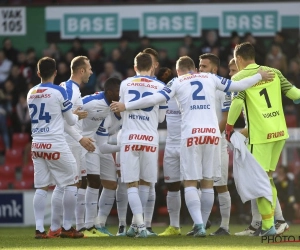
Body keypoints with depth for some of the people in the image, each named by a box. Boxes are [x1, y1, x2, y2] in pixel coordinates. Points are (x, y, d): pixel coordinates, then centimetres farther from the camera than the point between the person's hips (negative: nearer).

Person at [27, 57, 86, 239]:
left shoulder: (31, 93, 9)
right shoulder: (59, 92, -8)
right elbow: (71, 121, 1)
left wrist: (72, 114, 29)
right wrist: (79, 116, 23)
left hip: (37, 145, 5)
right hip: (56, 144, -5)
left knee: (42, 187, 6)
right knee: (71, 183, 6)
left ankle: (39, 229, -2)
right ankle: (67, 228, 5)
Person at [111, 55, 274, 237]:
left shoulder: (177, 82, 7)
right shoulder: (211, 78, 15)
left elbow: (155, 99, -3)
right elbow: (238, 86, 19)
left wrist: (126, 106, 3)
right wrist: (259, 77, 35)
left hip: (191, 134, -2)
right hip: (212, 132, 3)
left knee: (190, 182, 1)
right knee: (207, 181, 12)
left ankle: (199, 224, -13)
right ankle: (201, 226, 13)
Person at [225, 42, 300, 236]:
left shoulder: (239, 78, -3)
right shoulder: (273, 72, 10)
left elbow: (237, 103, -17)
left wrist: (229, 126, -7)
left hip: (260, 134, -5)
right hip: (280, 132, 5)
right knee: (268, 176, 17)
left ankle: (268, 225, -6)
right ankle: (274, 219, 14)